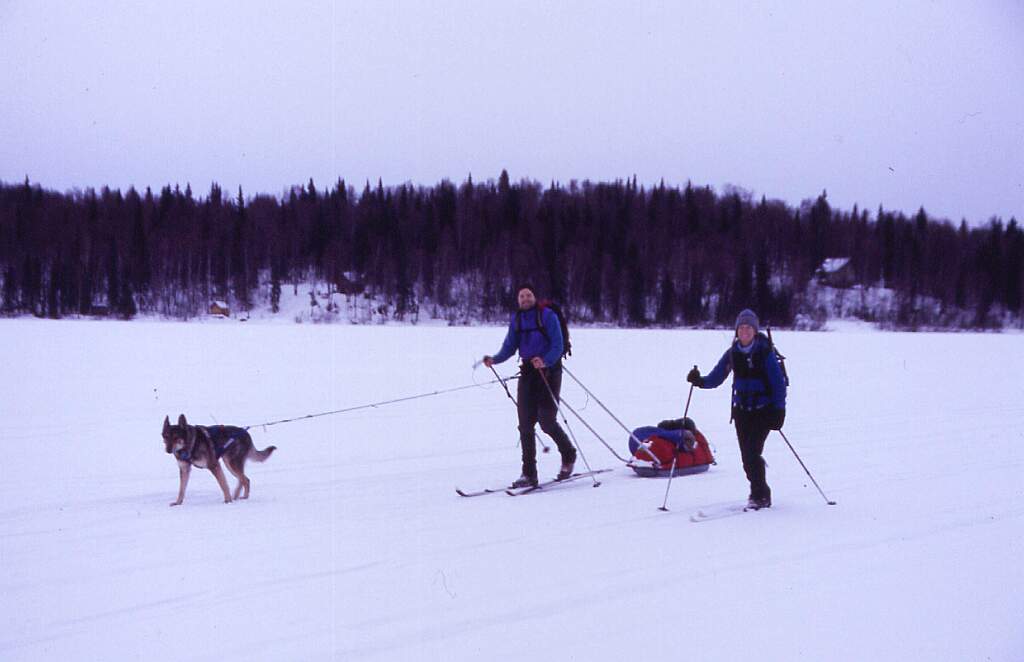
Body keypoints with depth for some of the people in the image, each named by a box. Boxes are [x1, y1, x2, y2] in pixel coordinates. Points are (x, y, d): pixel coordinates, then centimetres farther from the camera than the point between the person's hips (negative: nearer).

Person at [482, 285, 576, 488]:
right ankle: (529, 474, 2)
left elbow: (557, 346, -13)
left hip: (549, 371, -5)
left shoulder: (547, 316, -6)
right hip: (528, 372, 5)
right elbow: (509, 347, 7)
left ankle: (569, 456, 21)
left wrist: (545, 361, -30)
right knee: (525, 424, -2)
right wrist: (494, 359, -12)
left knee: (546, 421, -8)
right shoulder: (516, 320, 10)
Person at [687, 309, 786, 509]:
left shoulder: (765, 352, -10)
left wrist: (779, 411, -15)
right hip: (742, 410, 5)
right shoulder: (732, 353, 3)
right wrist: (700, 381, -15)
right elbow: (716, 378, 5)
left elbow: (778, 382, -9)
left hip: (763, 410, -5)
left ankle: (760, 496, -3)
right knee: (747, 456, 6)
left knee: (752, 452, -15)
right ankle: (759, 493, 23)